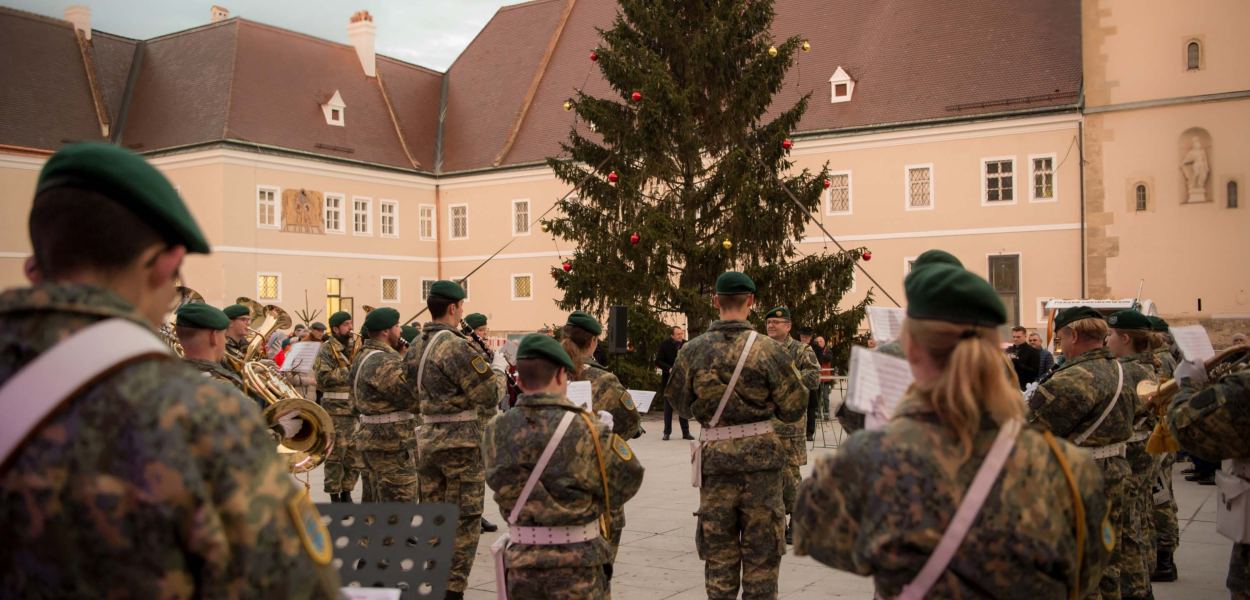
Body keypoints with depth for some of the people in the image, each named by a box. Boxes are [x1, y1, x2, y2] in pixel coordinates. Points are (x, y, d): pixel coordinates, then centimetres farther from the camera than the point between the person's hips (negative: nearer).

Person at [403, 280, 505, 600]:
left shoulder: (416, 346, 8)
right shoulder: (457, 346, -17)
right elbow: (489, 397, -16)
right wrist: (498, 373, 4)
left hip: (427, 438, 8)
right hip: (460, 441, -8)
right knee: (464, 520, 1)